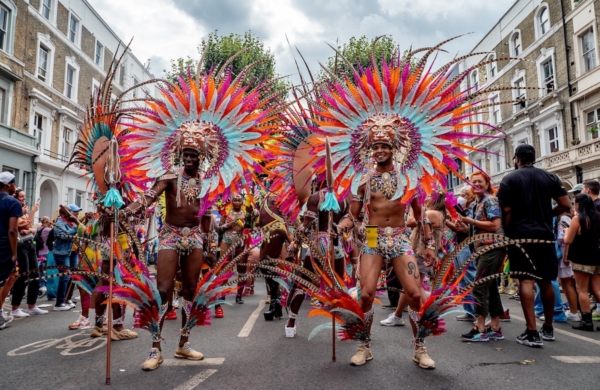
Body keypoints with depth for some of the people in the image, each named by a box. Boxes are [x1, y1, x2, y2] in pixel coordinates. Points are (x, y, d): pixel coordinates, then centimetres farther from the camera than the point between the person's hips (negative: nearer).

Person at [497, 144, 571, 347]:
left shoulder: (509, 179, -2)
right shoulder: (550, 177, 9)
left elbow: (506, 211, -8)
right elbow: (566, 204, 4)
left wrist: (506, 233, 2)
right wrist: (547, 215, 19)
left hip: (521, 235, -4)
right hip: (545, 235, 4)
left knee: (526, 280, -6)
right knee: (546, 281, 13)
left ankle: (532, 332, -9)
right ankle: (548, 328, 26)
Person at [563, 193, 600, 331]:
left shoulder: (577, 219, -11)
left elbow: (568, 240, -10)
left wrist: (566, 233, 8)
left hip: (582, 259, -7)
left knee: (582, 290, 0)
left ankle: (587, 321, 1)